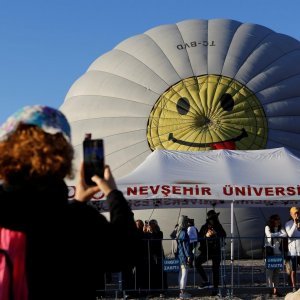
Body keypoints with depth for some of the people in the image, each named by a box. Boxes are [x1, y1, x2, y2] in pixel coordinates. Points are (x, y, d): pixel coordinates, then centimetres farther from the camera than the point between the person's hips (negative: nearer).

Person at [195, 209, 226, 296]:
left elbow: (224, 236, 4)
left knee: (215, 269, 2)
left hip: (216, 251, 0)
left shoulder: (219, 226, 1)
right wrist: (206, 236, -22)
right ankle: (205, 281, -8)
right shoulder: (204, 227, 0)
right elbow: (199, 238, -3)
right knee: (197, 262, -19)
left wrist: (216, 234, -13)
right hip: (206, 250, 0)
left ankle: (215, 288, 15)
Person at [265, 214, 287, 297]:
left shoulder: (280, 228, 10)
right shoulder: (267, 227, 1)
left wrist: (274, 235, -8)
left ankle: (276, 289, 5)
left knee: (277, 271, 2)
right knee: (270, 271, -7)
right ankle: (271, 289, -5)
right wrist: (279, 234, -6)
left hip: (278, 252, 4)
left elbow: (285, 234, -8)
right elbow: (269, 235, -16)